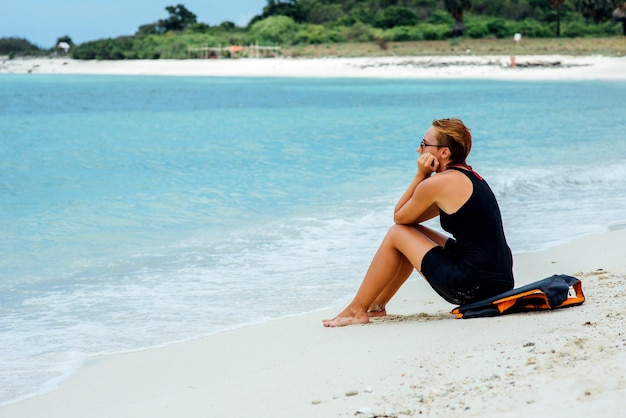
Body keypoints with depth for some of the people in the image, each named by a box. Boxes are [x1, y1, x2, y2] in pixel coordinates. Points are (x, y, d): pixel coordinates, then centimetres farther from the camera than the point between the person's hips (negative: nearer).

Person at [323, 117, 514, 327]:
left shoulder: (437, 183, -13)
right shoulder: (470, 177, 15)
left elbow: (399, 217, 4)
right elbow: (411, 218, 20)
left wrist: (421, 175, 3)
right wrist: (424, 177, 8)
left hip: (472, 287, -9)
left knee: (396, 234, 6)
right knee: (411, 231, 24)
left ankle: (356, 310, 16)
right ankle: (377, 304, 36)